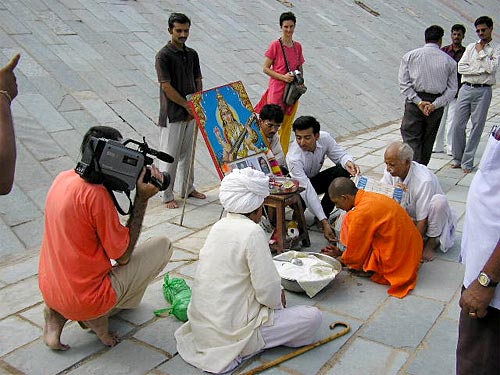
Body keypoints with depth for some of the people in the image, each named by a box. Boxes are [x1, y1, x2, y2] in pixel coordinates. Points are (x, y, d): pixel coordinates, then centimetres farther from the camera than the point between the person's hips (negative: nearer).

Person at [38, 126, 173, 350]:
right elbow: (123, 256, -13)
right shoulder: (97, 195, -24)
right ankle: (98, 317, 4)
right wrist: (142, 198, -13)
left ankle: (58, 315, 14)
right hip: (84, 301, -7)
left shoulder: (64, 178, 1)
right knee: (163, 246, 2)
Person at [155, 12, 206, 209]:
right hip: (172, 114, -6)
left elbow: (198, 82, 12)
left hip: (191, 113, 7)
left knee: (188, 152, 16)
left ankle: (188, 188, 30)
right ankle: (167, 195, 11)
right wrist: (187, 105, -15)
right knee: (170, 155, 0)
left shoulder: (192, 54, 9)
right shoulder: (164, 55, -12)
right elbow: (167, 87, -16)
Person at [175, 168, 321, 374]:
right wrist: (278, 300, 4)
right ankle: (249, 346, 2)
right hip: (231, 333, -8)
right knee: (313, 317, -1)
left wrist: (276, 294, 14)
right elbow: (268, 291, -19)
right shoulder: (252, 232, -20)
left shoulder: (219, 226, 4)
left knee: (276, 293, 26)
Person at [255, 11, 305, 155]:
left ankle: (284, 155, 25)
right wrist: (283, 77, -18)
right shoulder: (275, 45, -8)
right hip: (277, 90, -5)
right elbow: (266, 68, -8)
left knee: (287, 125, 13)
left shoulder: (298, 46, 7)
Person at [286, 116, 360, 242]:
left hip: (315, 179, 5)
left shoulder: (325, 138, -21)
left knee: (343, 171, -22)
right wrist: (324, 222, -43)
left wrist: (348, 162, -37)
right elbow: (307, 191, -39)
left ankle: (323, 215, -13)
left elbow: (340, 155, -9)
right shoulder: (293, 157, -34)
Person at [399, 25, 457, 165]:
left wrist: (419, 102, -10)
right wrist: (434, 105, -8)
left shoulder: (409, 56, 2)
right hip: (436, 103, 2)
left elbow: (403, 83, -7)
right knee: (428, 141, 14)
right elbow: (452, 89, -3)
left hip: (414, 102, -2)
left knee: (411, 139, -1)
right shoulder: (449, 61, 4)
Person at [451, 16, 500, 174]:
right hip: (466, 89, 3)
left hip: (483, 91, -3)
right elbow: (461, 67, 1)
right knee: (458, 125, 0)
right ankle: (457, 158, 13)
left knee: (477, 126, 0)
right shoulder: (471, 47, 14)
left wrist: (481, 52, -3)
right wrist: (481, 69, -7)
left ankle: (467, 162, 6)